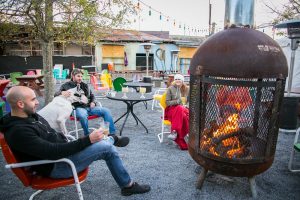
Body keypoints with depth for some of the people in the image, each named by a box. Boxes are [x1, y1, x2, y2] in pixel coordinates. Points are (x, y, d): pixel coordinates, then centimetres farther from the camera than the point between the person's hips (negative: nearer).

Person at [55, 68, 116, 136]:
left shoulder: (84, 85, 22)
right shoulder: (67, 85, 9)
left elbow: (92, 95, 31)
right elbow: (56, 94, -1)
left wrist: (93, 102, 8)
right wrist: (62, 92, -26)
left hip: (89, 107, 5)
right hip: (77, 108, -5)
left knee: (106, 111, -16)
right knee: (83, 115, -41)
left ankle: (112, 133, -13)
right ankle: (87, 135, -19)